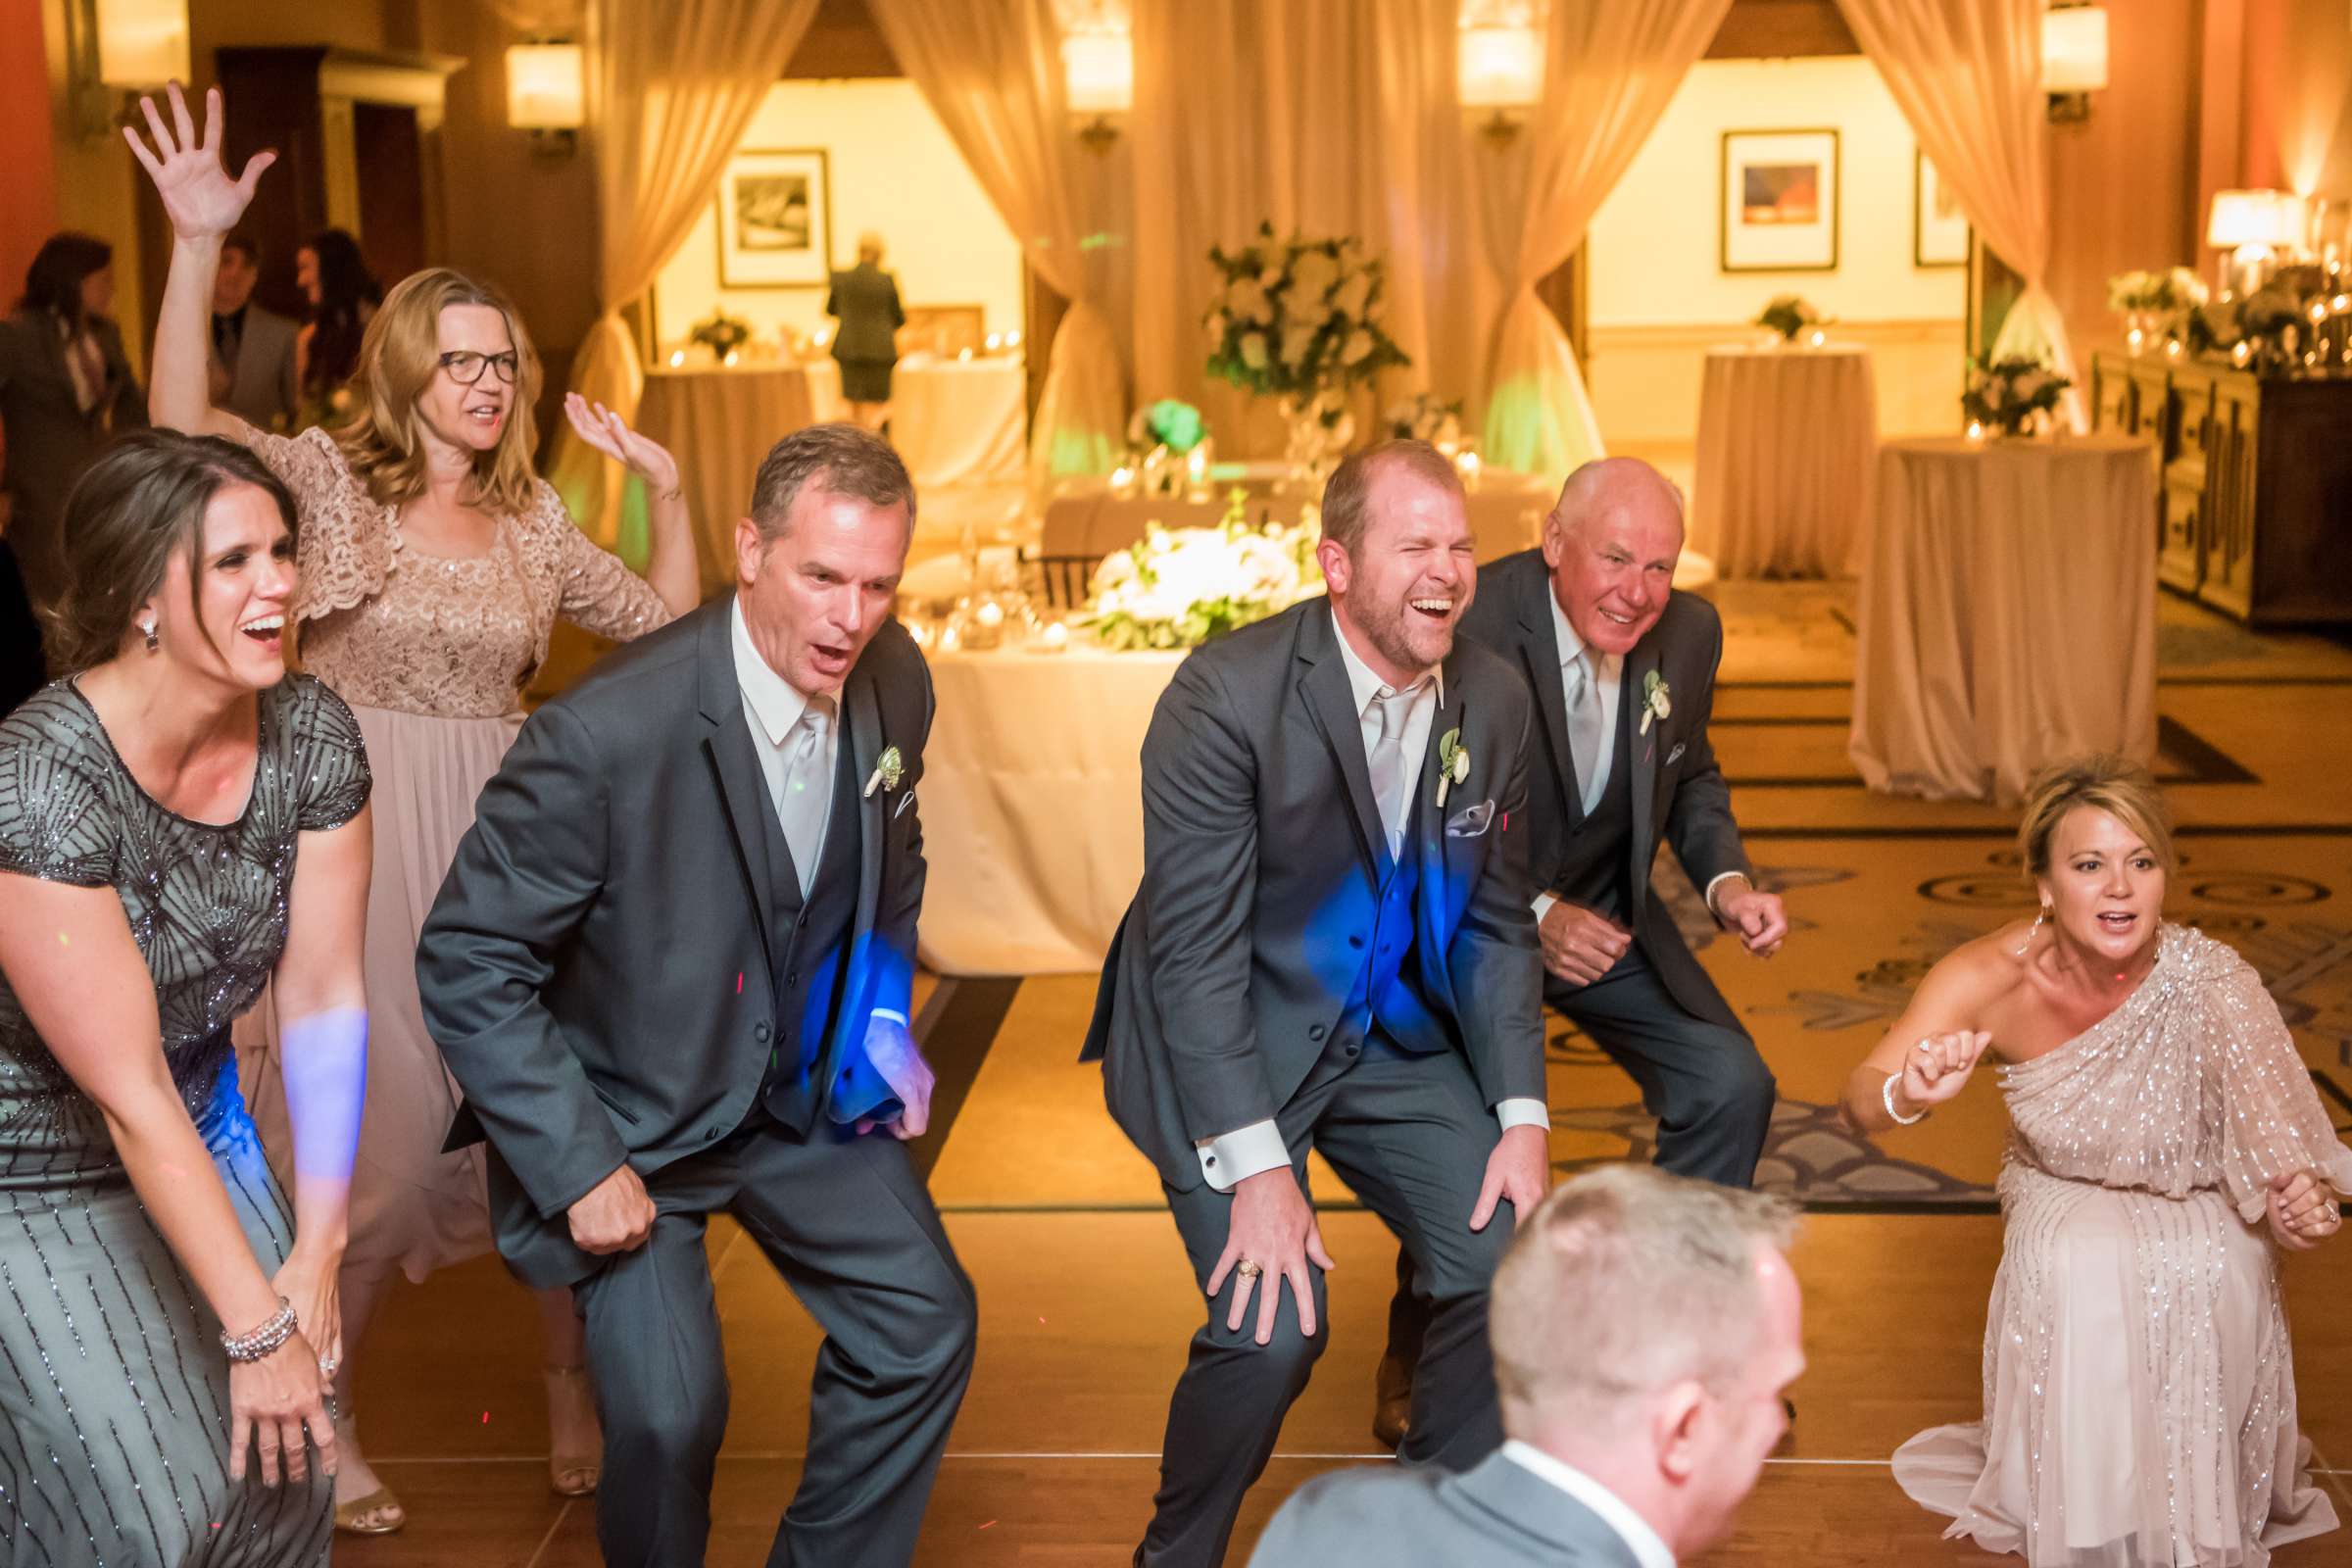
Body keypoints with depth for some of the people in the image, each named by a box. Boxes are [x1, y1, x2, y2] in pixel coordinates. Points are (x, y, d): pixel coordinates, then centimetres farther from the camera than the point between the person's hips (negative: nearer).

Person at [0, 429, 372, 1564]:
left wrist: (314, 1260, -9)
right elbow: (128, 1097, -26)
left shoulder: (311, 732, -13)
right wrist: (259, 1326, -22)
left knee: (290, 1466, 1)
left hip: (196, 1124, 5)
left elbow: (323, 1001, -8)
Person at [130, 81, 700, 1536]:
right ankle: (321, 1418, 24)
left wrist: (667, 488, 3)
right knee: (377, 1135, 2)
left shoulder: (533, 515, 9)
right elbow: (185, 421, -21)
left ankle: (571, 1381, 29)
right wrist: (198, 246, -31)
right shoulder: (331, 477, -3)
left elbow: (667, 625, 14)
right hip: (361, 843, -4)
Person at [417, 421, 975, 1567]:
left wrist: (883, 1014, 2)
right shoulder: (605, 735, -29)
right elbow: (467, 966, -21)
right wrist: (577, 1167, -22)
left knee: (925, 1322, 3)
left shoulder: (895, 684, -9)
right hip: (628, 1115, -6)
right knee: (669, 1416, -16)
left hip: (804, 1086, 6)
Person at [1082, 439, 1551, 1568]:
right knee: (1271, 1326, -18)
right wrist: (1255, 1167, -25)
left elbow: (1495, 924, 5)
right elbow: (1194, 946, -21)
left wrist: (1523, 1117, -5)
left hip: (1393, 1034, 6)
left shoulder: (1494, 701, -4)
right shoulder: (1229, 693, -21)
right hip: (1226, 1039, -5)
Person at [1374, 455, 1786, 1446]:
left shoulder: (1689, 633, -8)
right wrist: (1533, 914, -30)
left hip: (1606, 913, 5)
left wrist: (1726, 880, -9)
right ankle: (1419, 1355, 7)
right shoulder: (1467, 628, -26)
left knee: (1731, 1084, -7)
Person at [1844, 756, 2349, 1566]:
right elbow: (1861, 1099, -32)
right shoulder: (1990, 978, -25)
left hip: (2198, 1210, 0)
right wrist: (1909, 1095, -56)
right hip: (2064, 1205, 0)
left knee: (2215, 1278, -29)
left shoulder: (2209, 983, -27)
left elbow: (2279, 1139, -16)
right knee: (2084, 1269, -30)